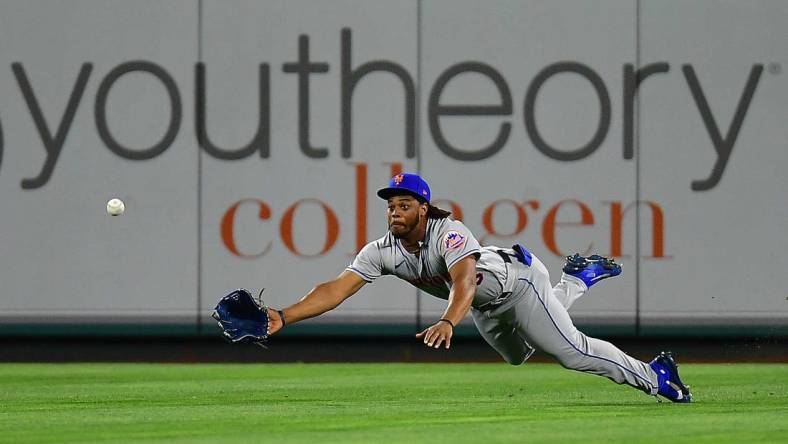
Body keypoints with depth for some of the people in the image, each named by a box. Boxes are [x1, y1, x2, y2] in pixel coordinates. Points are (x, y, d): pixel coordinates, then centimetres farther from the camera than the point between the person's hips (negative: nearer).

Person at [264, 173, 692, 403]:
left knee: (572, 351, -14)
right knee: (517, 355, 30)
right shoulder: (382, 252, -20)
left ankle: (652, 375, 3)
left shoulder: (450, 234, -38)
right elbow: (335, 289, -26)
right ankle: (577, 279, 49)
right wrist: (283, 316, -40)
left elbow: (464, 282, -55)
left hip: (517, 280, -8)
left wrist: (448, 322, -75)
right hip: (485, 309, 8)